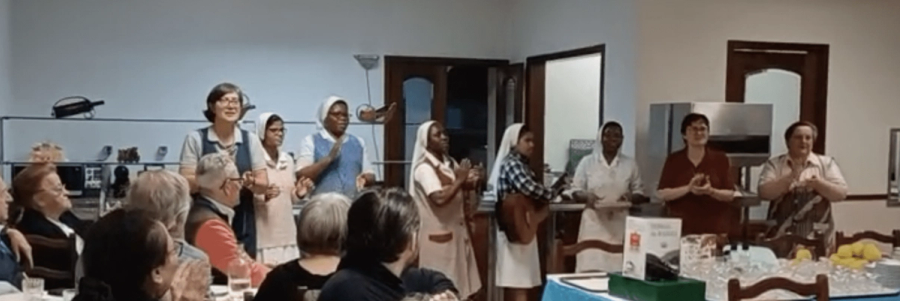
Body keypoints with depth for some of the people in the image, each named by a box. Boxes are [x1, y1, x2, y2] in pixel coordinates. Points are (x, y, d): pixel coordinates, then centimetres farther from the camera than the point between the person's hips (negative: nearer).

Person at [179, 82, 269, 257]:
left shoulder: (251, 140, 7)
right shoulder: (196, 139, 0)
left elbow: (264, 184, 6)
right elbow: (185, 183, -5)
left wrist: (250, 181, -16)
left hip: (242, 224, 2)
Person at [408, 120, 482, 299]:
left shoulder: (451, 164, 11)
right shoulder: (424, 168, -13)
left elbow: (464, 199, 18)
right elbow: (439, 198, -27)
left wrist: (470, 183, -2)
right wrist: (460, 180, -16)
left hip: (456, 232, 8)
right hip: (437, 234, -8)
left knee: (457, 283, 11)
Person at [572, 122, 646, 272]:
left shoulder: (630, 164, 8)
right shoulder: (587, 162, 5)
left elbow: (640, 193, 10)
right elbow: (575, 191, 6)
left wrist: (631, 197, -13)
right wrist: (586, 196, -16)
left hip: (619, 225, 1)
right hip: (594, 223, -1)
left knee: (618, 270, -4)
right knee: (590, 268, -6)